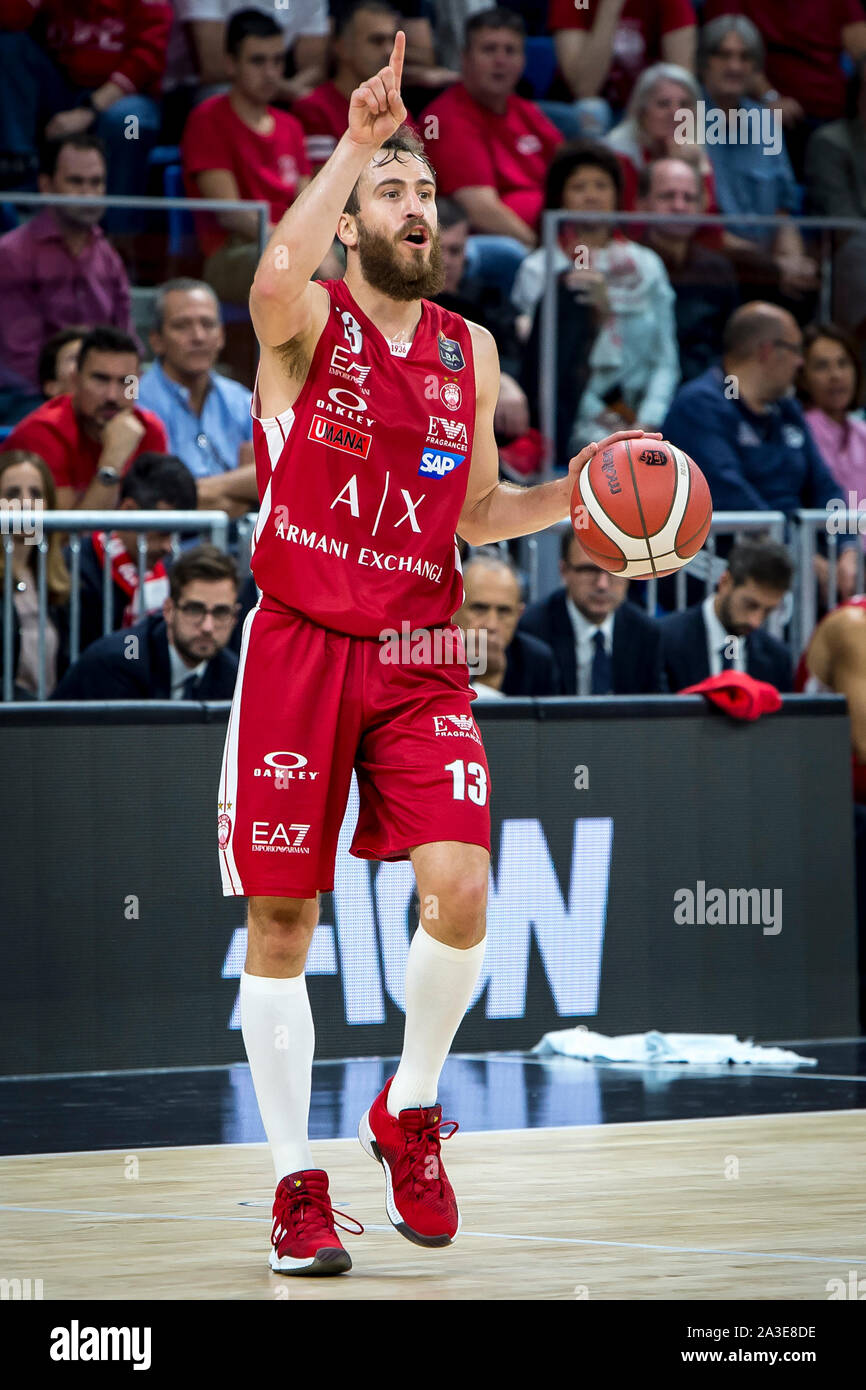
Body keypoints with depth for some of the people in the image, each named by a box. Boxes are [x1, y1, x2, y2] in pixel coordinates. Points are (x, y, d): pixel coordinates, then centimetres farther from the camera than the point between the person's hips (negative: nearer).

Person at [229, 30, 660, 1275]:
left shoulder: (470, 351, 11)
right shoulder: (308, 322, -5)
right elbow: (274, 283, -32)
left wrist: (568, 499, 2)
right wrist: (354, 143, -32)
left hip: (419, 656, 3)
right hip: (300, 647, -3)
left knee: (460, 891, -13)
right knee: (282, 922, 2)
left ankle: (410, 1112, 12)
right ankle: (296, 1182, 14)